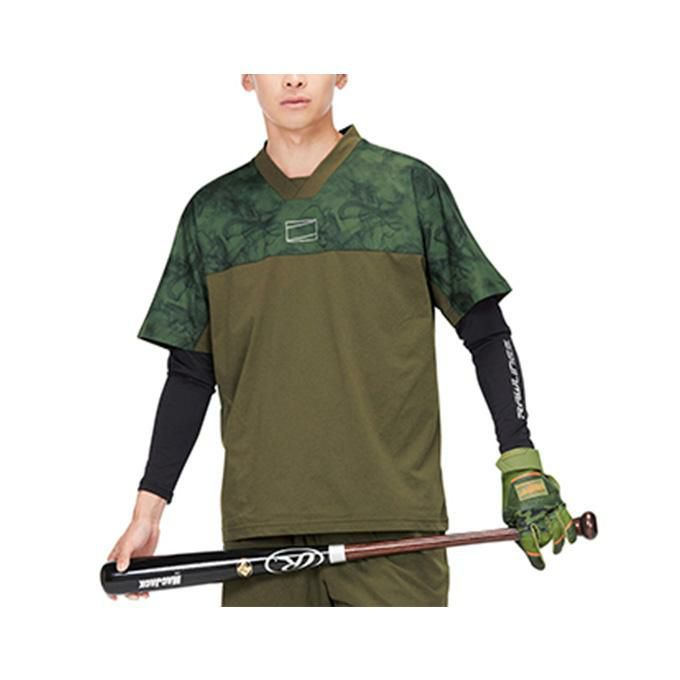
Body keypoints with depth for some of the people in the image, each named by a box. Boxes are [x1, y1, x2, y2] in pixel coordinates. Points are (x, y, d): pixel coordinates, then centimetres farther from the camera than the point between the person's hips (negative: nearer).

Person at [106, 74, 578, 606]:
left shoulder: (411, 185, 5)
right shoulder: (213, 211, 11)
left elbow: (486, 334, 8)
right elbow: (190, 374, 14)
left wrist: (520, 463, -1)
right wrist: (149, 507, 9)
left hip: (393, 520, -2)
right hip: (260, 530, 2)